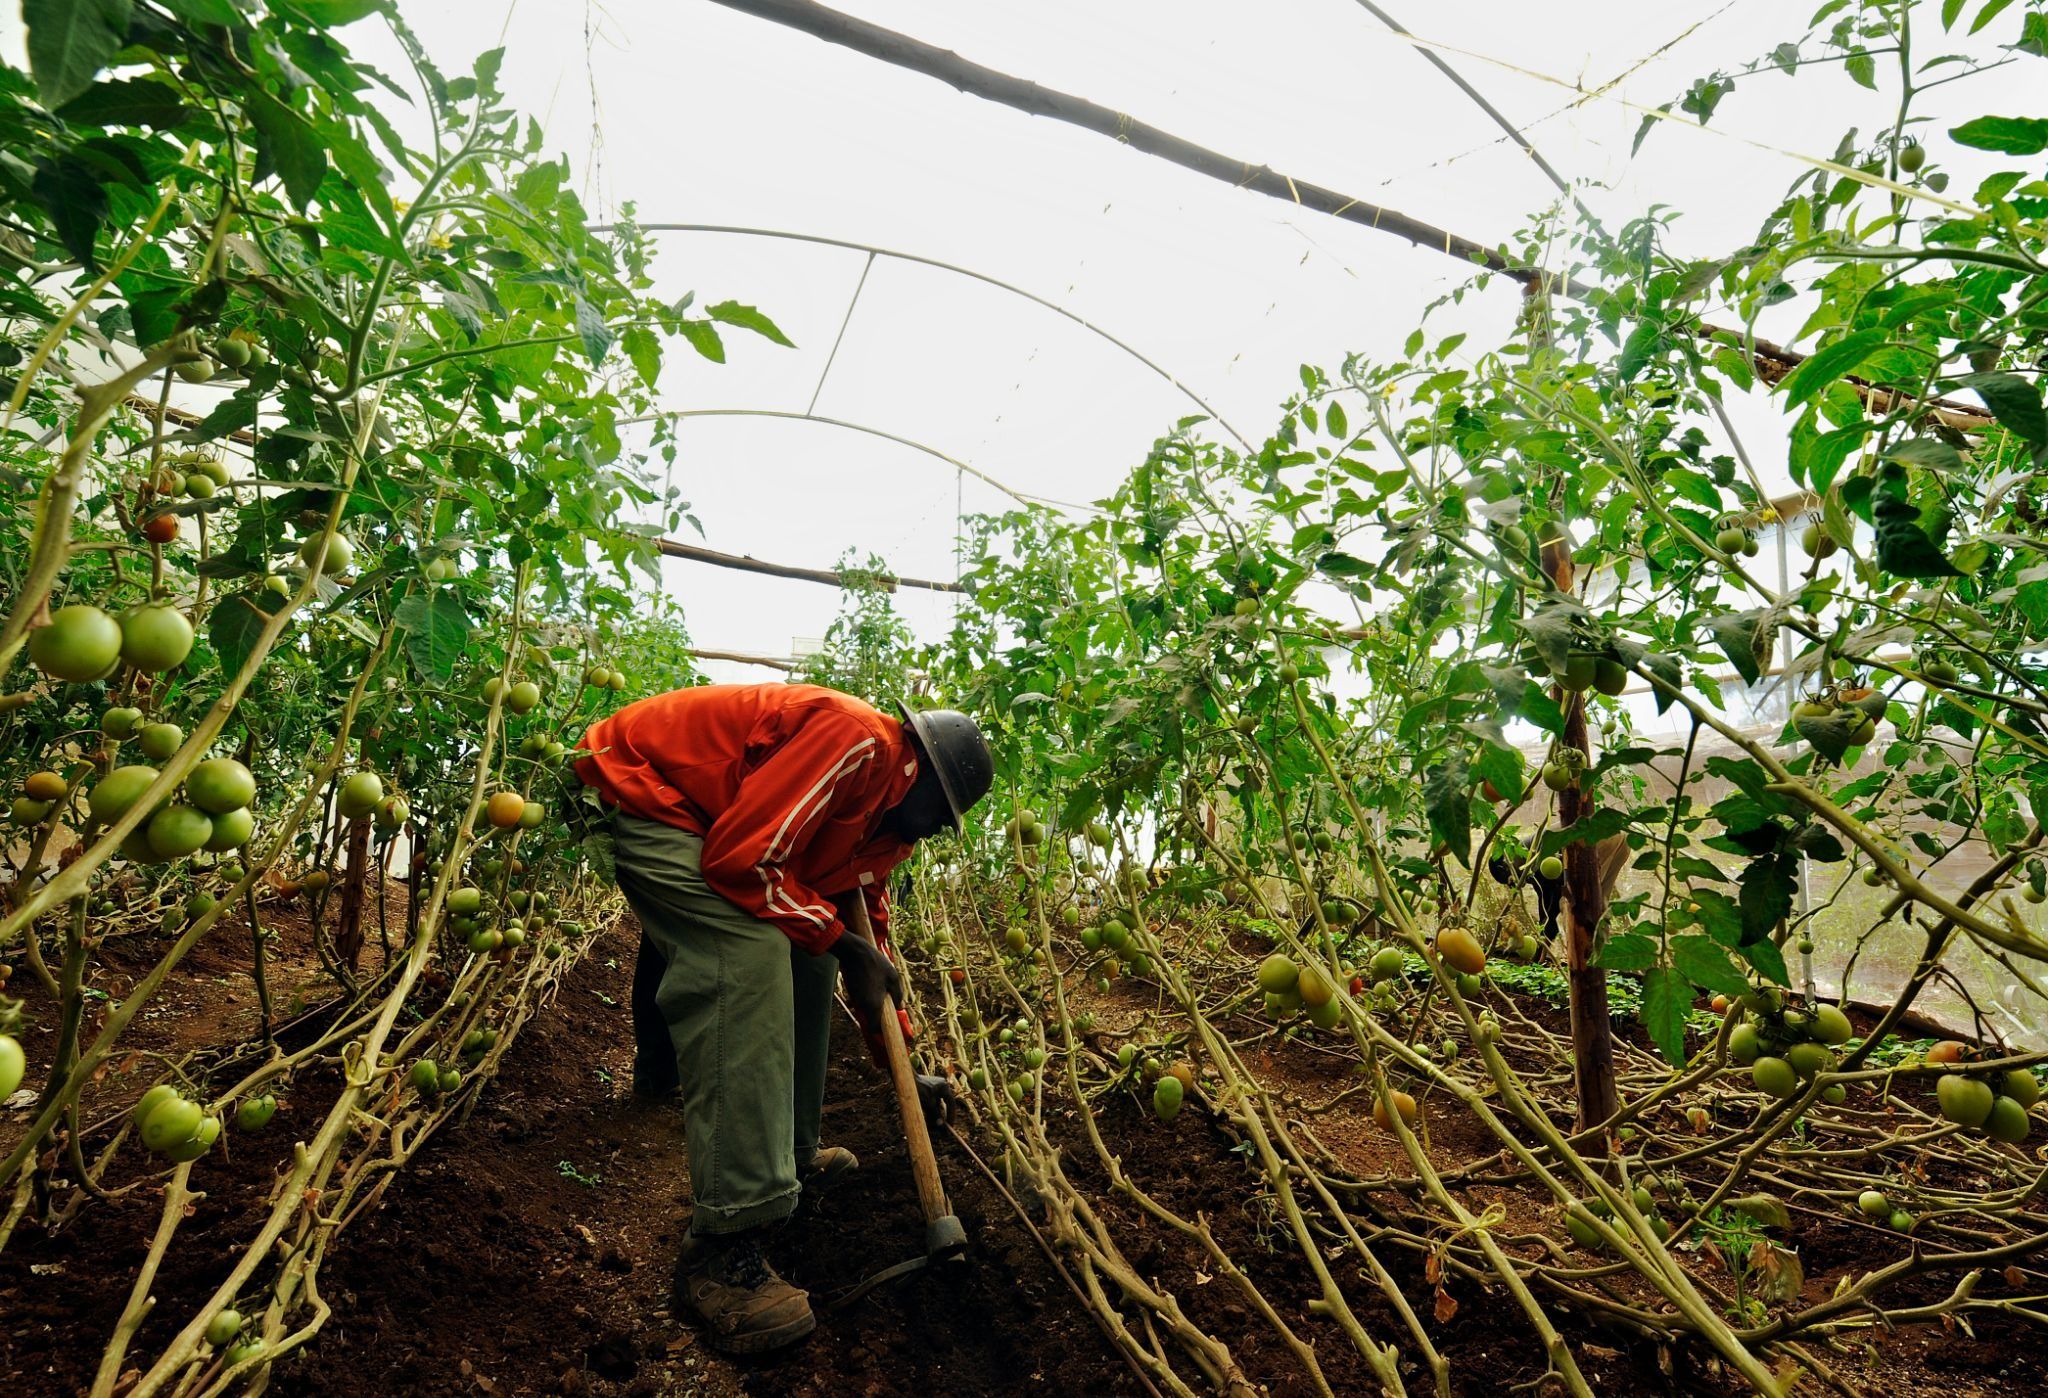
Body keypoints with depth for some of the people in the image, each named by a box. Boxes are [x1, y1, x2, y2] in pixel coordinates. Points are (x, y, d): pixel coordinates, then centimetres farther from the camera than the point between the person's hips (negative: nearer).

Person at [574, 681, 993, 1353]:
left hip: (708, 810, 11)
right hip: (645, 788, -11)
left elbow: (866, 914, 16)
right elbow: (743, 859, -30)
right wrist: (839, 938, -18)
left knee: (806, 956, 13)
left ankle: (790, 1150, 26)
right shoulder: (857, 741, -26)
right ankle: (723, 1246, -24)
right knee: (747, 961, -27)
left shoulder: (887, 813, 6)